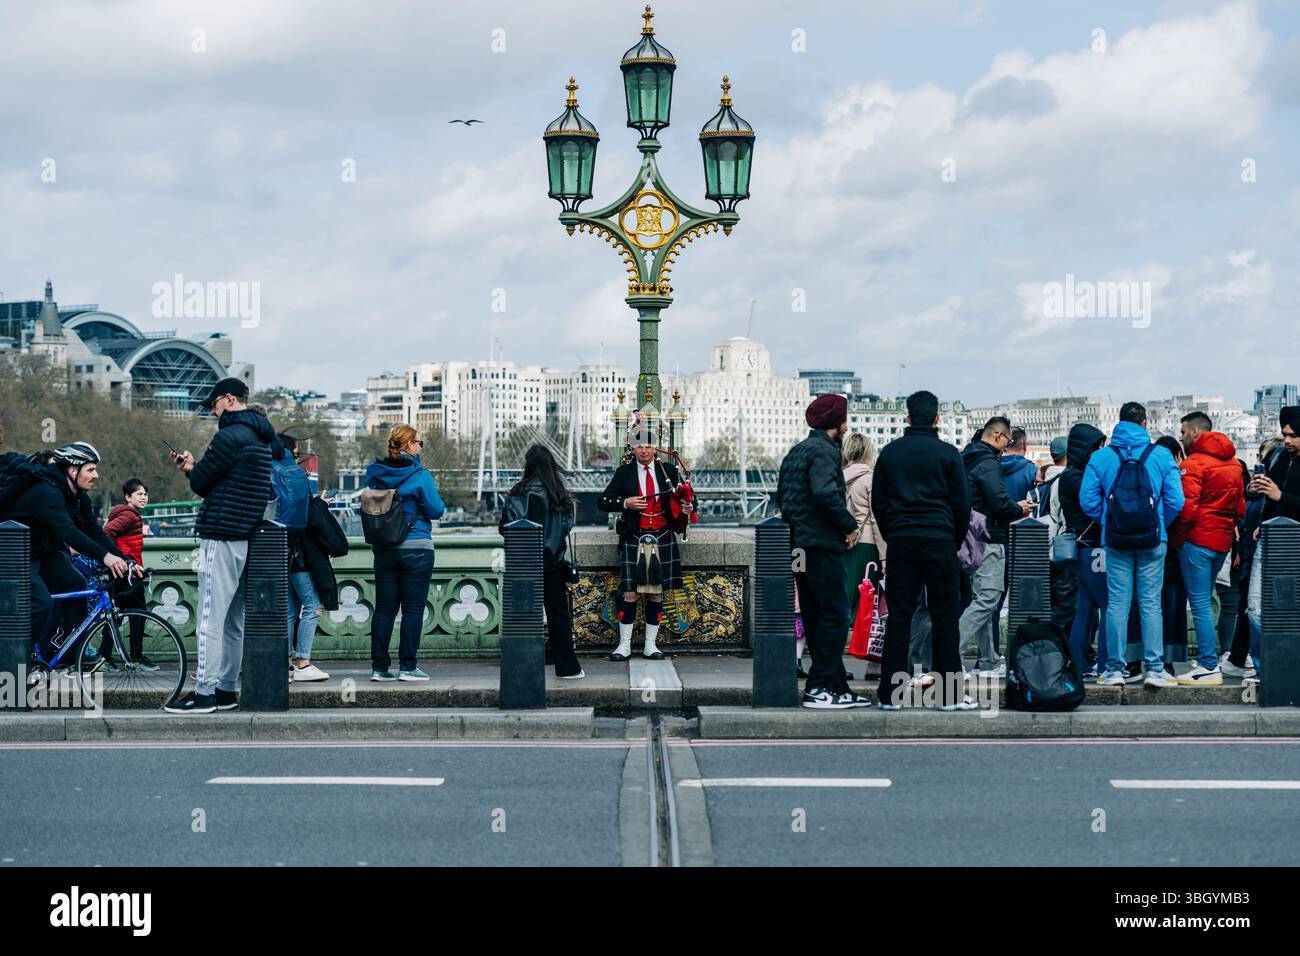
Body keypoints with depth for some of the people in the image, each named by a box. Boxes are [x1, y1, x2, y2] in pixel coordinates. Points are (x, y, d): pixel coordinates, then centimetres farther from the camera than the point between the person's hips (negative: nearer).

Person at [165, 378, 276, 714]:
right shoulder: (262, 438, 17)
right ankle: (226, 689, 16)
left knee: (210, 619, -8)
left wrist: (193, 469, 14)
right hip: (248, 538, 10)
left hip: (221, 538, -10)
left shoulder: (231, 436, -13)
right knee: (234, 620, 12)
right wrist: (194, 467, 15)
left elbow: (201, 483, -8)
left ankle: (205, 693, -9)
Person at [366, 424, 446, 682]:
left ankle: (379, 666, 8)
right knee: (413, 609, 0)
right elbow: (436, 510, -8)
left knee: (384, 609, 8)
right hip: (416, 549, -5)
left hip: (383, 551, 5)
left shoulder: (375, 473, 4)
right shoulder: (419, 475, -12)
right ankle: (407, 667, -1)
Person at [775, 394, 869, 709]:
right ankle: (820, 688, -9)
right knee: (834, 615, -7)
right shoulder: (825, 451, -12)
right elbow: (826, 494, -25)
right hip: (823, 545, -10)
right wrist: (850, 526, -14)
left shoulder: (796, 452, 18)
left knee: (816, 618, 11)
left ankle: (838, 686, 17)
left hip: (800, 542, 10)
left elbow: (781, 496, 20)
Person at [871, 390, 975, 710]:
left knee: (898, 617, 4)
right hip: (939, 540, -3)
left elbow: (877, 502, 10)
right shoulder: (947, 453, -1)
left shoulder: (889, 452, 8)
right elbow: (963, 503, 1)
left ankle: (889, 694, 2)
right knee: (945, 617, 1)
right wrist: (957, 541, 13)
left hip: (900, 541, 3)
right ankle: (950, 694, 0)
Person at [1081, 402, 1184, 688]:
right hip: (1153, 541, 0)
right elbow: (1175, 501, -5)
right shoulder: (1161, 455, -2)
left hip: (1115, 541, 1)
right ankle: (1155, 668, 0)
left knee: (1117, 604, 4)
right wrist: (1161, 526, 11)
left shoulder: (1100, 457, -1)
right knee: (1151, 604, 3)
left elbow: (1088, 500, -2)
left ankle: (1115, 668, 4)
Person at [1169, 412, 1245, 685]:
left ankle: (1209, 667, -8)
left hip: (1197, 540, -8)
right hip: (1223, 540, 8)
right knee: (1204, 602, 16)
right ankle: (1208, 660, 16)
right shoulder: (1233, 463, 14)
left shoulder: (1194, 463, -12)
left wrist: (1176, 539, -6)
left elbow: (1186, 507, -17)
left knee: (1200, 604, -6)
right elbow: (1240, 505, 18)